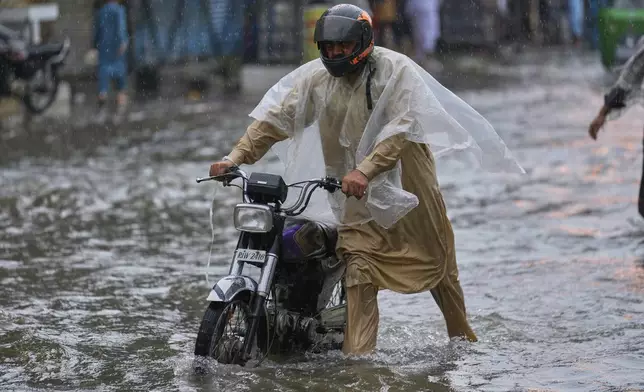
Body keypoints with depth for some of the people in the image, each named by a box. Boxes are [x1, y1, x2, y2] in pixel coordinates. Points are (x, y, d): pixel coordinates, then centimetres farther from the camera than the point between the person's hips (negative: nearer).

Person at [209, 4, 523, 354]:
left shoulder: (395, 69, -16)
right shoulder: (314, 78, -4)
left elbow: (401, 128, -29)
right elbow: (276, 119, -8)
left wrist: (365, 170, -42)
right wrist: (236, 158, -22)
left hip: (405, 179, -2)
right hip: (355, 194, 2)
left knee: (438, 260, 12)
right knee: (359, 266, -12)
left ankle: (463, 338, 32)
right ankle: (358, 355, -13)